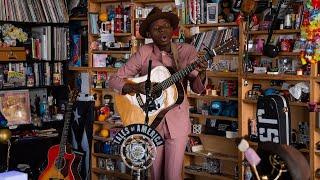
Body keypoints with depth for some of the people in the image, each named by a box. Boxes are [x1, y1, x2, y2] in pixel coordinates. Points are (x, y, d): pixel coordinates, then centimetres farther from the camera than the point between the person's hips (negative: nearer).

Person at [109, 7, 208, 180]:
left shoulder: (187, 51, -2)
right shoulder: (144, 53, -5)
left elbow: (197, 88, -2)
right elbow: (115, 80, -4)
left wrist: (201, 74, -24)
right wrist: (136, 87, -22)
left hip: (177, 120, 0)